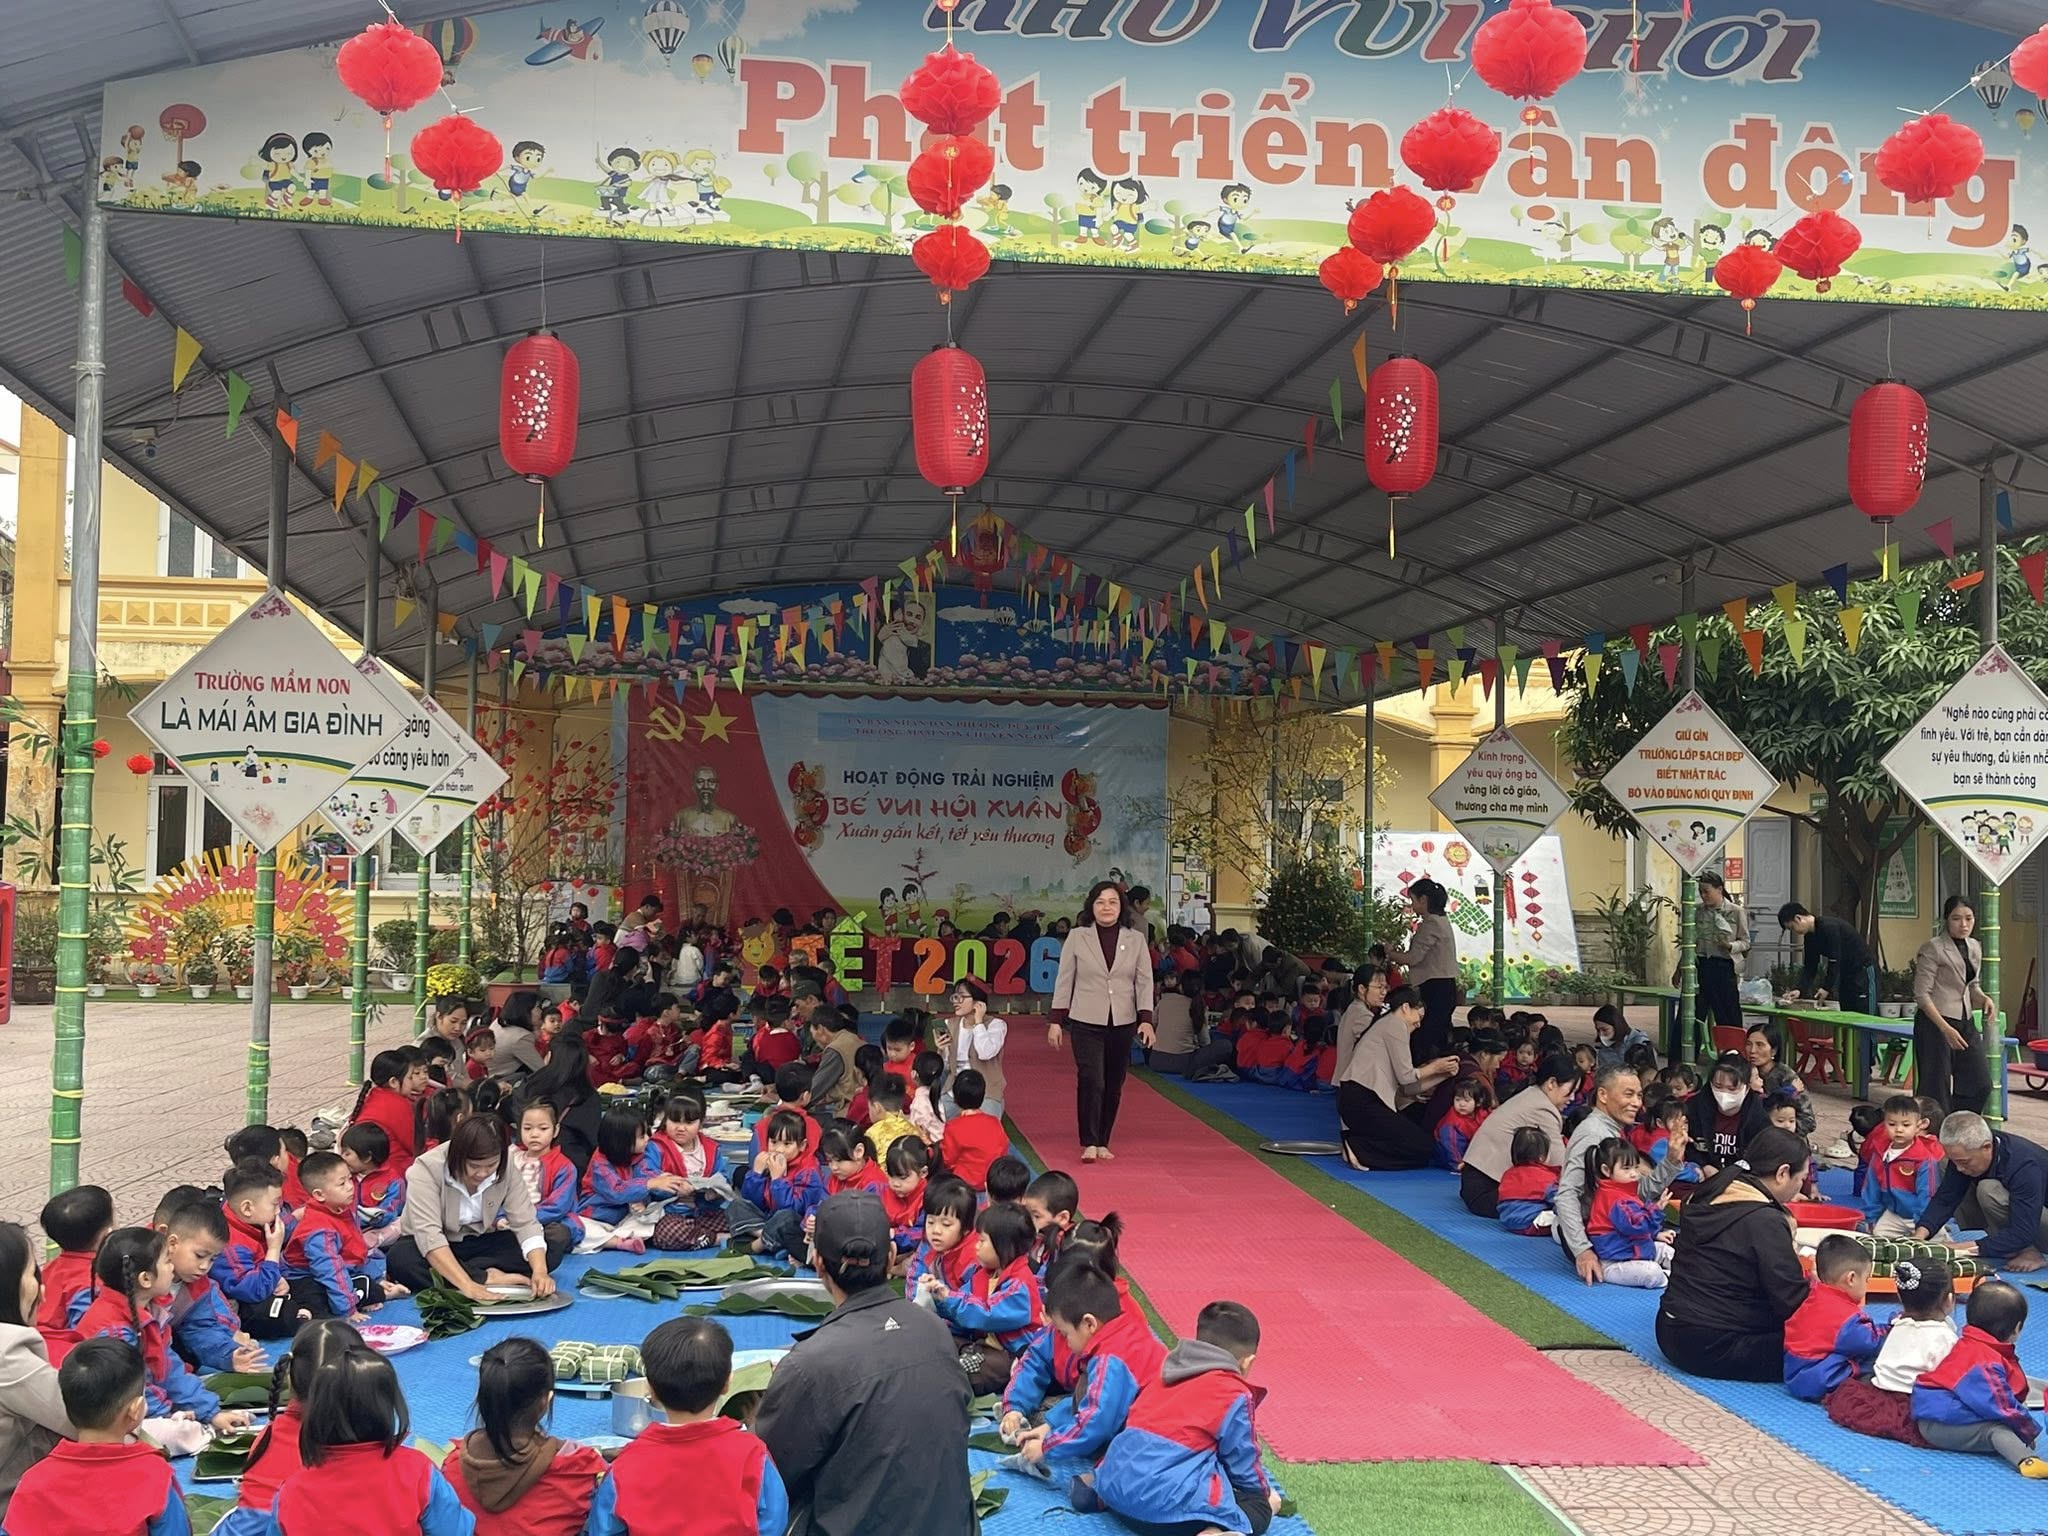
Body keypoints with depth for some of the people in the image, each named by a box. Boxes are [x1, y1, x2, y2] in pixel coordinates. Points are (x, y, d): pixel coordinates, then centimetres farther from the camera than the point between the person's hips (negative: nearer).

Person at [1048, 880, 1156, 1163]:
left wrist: (1146, 1020, -7)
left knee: (1113, 1086, 6)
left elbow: (1144, 981, 4)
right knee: (1091, 1081, -14)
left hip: (1122, 1023, 2)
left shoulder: (1135, 940, 6)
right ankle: (1089, 1143, -10)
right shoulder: (1077, 937, 1)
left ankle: (1102, 1142, 15)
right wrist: (1056, 1021, 0)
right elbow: (1064, 980, 3)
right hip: (1086, 1022, -2)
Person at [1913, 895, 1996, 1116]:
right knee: (1936, 1090, -5)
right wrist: (1946, 1029, -22)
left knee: (1980, 1085, 5)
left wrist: (1983, 998, -1)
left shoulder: (1974, 948, 11)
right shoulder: (1933, 948, -11)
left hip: (1964, 1023, 7)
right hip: (1934, 1023, -7)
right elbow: (1922, 994, -14)